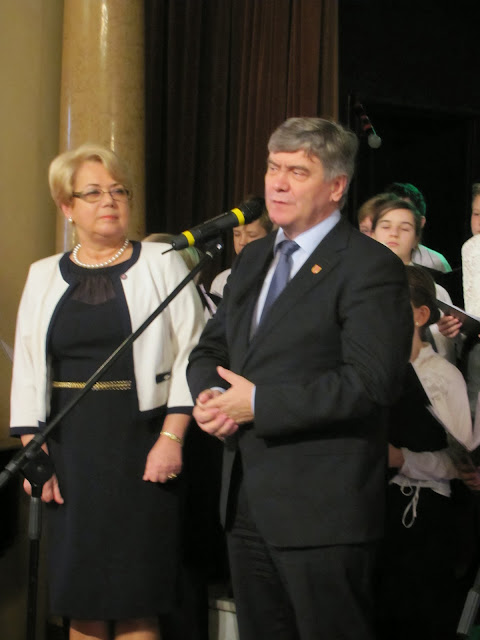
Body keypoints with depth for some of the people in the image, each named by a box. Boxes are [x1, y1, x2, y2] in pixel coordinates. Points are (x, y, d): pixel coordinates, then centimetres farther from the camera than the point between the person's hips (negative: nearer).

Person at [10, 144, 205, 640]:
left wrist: (171, 437, -12)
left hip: (141, 447, -3)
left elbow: (189, 355, -3)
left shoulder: (161, 264, 3)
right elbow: (27, 370, 9)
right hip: (70, 450, 3)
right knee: (79, 598, 6)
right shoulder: (45, 276, 11)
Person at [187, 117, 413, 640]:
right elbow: (209, 350, 20)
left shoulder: (370, 268, -11)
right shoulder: (253, 259, 15)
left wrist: (258, 402, -19)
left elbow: (370, 382, -22)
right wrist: (209, 396, -4)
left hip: (322, 508, -8)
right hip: (246, 499, 8)